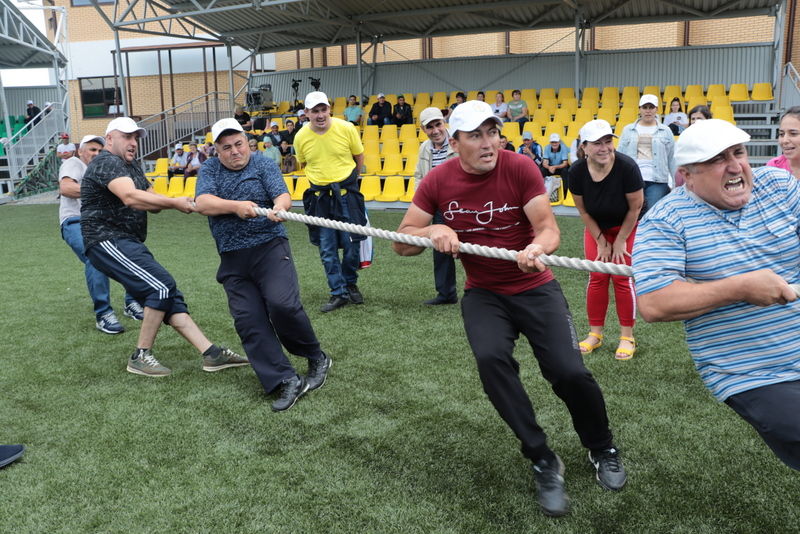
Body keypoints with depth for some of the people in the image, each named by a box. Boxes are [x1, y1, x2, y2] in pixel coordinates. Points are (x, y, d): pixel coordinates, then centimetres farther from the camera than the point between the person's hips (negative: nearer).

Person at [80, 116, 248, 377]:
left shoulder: (132, 167, 22)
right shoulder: (107, 163, -11)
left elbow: (152, 201, 14)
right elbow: (130, 197, -29)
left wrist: (171, 202, -8)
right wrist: (174, 203, -27)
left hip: (128, 244, 10)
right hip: (108, 242, -10)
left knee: (169, 297, 2)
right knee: (162, 285, -20)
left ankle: (211, 353, -2)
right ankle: (141, 356, -9)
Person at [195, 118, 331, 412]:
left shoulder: (264, 165, 3)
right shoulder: (209, 171, 9)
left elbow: (283, 195, -12)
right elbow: (203, 203, -8)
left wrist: (279, 206, -36)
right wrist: (236, 206, -26)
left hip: (269, 247, -3)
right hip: (232, 259, 3)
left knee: (283, 305, -21)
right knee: (248, 322, -5)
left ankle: (316, 358, 2)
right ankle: (286, 381, -3)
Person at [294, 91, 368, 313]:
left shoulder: (346, 128, -10)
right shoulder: (301, 137, -5)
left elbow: (359, 157, 6)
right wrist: (321, 179, 11)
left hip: (346, 193, -1)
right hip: (319, 197, 2)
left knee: (351, 243, 3)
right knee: (327, 249, 3)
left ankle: (350, 284, 28)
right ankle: (339, 293, 15)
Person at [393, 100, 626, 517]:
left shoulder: (520, 168, -14)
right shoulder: (438, 181, -8)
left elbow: (549, 229, -18)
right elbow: (401, 243, -4)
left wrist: (536, 247, -41)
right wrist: (434, 232, -25)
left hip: (535, 288, -1)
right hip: (483, 294, 1)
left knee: (569, 373, -13)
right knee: (491, 358, -28)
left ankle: (602, 451, 22)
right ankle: (543, 461, -8)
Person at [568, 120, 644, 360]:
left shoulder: (627, 167, -29)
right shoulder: (577, 172, -21)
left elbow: (635, 207, -17)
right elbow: (583, 210, -8)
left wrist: (620, 241, -11)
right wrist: (601, 242, -5)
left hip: (627, 227, -2)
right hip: (596, 228, 3)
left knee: (622, 277, -5)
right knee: (597, 276, 0)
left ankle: (627, 337, 7)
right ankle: (595, 334, 12)